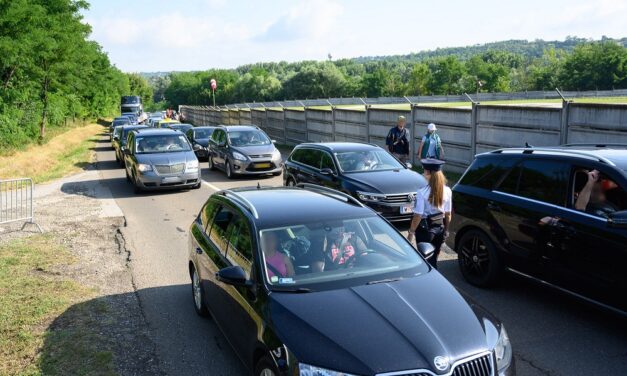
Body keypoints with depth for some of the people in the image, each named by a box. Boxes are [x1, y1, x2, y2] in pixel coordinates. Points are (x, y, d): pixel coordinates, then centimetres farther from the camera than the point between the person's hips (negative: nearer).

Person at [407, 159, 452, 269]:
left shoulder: (422, 192, -20)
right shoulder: (447, 191, -6)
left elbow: (418, 216, -18)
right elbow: (448, 214, 3)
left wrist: (411, 232, -8)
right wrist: (446, 230, 16)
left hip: (425, 230, -4)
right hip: (440, 228, 5)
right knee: (433, 259, 20)